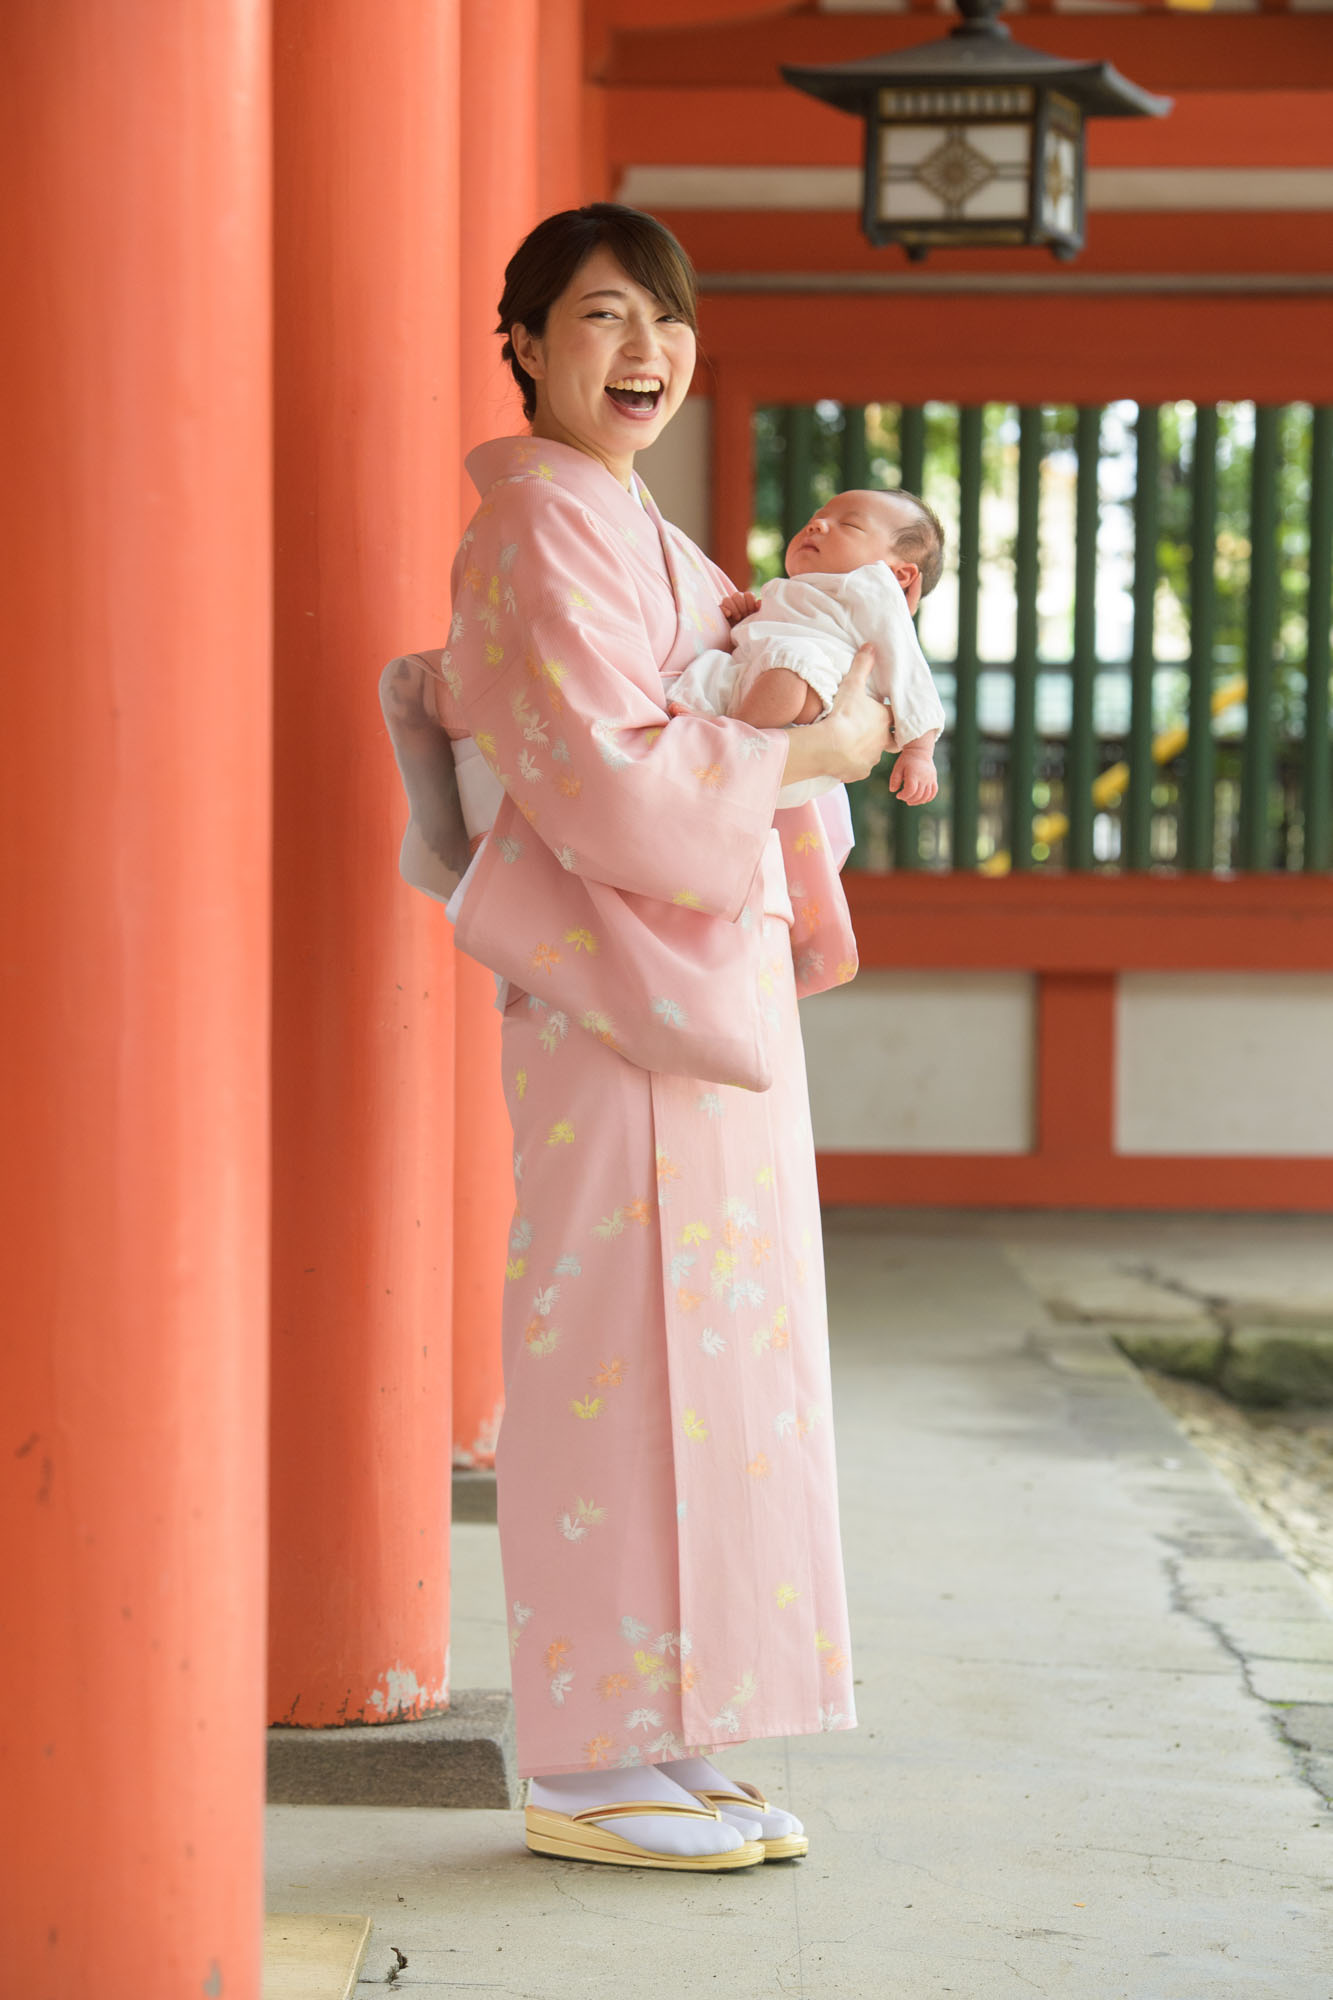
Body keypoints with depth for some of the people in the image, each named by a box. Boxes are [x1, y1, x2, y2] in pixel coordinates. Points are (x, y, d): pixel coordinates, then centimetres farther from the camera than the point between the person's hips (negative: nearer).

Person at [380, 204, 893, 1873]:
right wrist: (820, 749, -9)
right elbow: (610, 784, -20)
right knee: (630, 1364, -7)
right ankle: (591, 1770, -1)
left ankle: (665, 1747, 17)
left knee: (703, 1369, 11)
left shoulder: (630, 530, 18)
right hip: (630, 997, -10)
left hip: (711, 992, 10)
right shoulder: (541, 525, -12)